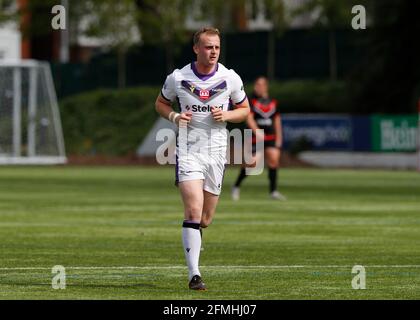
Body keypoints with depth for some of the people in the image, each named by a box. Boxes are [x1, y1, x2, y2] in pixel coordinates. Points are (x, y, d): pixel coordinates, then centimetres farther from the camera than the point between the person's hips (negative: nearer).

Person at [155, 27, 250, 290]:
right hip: (188, 150, -2)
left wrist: (226, 115, -10)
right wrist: (174, 116, -9)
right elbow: (161, 103, 13)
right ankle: (194, 274, -17)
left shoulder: (230, 78, 1)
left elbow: (245, 110, 11)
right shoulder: (178, 78, -3)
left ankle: (193, 237, 45)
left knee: (205, 219, 8)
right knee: (193, 211, -18)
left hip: (216, 152, 3)